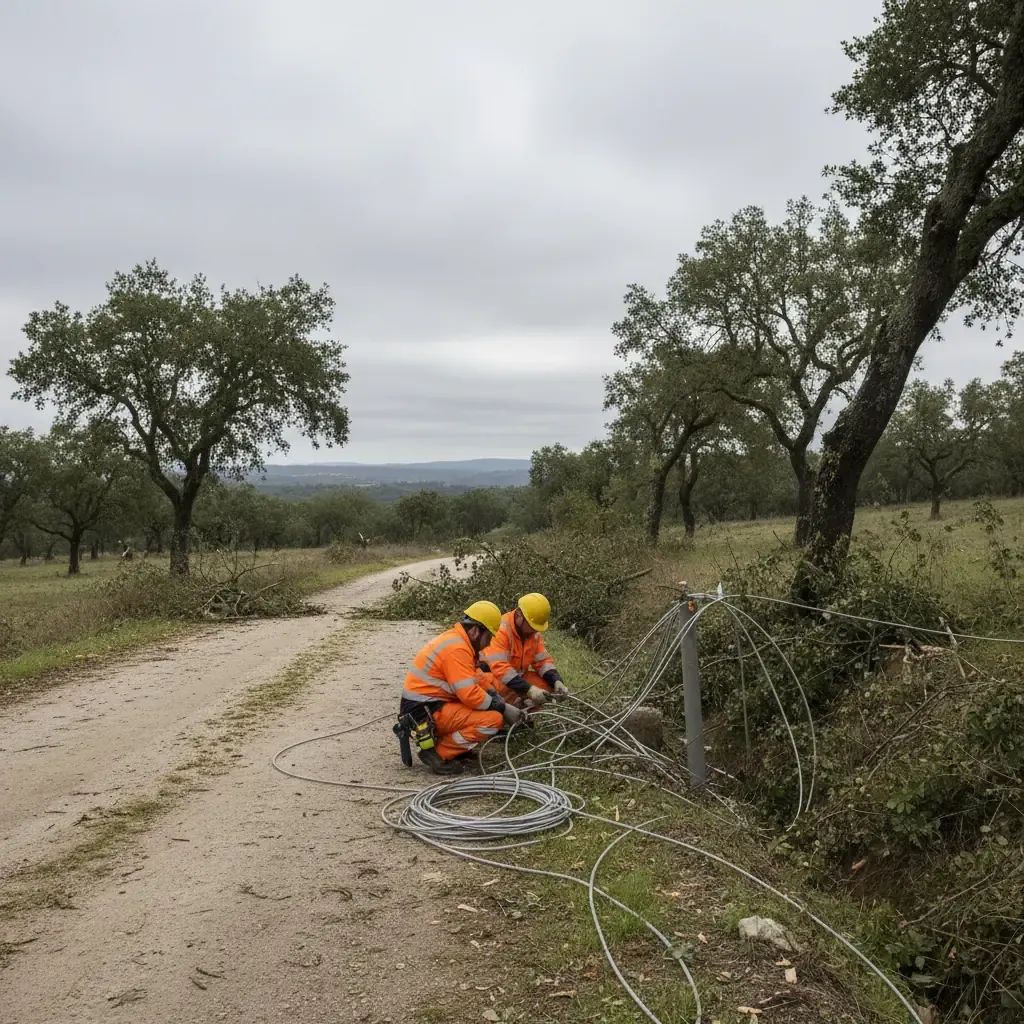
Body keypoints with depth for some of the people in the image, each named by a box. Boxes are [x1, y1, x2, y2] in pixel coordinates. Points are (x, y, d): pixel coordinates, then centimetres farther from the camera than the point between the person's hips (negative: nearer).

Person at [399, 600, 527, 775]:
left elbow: (479, 678, 18)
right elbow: (470, 695, -25)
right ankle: (438, 753, -11)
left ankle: (441, 740, 8)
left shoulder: (456, 639, 13)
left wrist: (502, 702, 7)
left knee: (495, 707, 15)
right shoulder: (456, 649, -19)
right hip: (425, 711, -10)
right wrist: (503, 708, -13)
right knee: (494, 719, -19)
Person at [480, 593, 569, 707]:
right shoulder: (500, 629, -27)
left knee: (547, 685, -10)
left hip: (517, 676, 8)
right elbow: (500, 667, -36)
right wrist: (529, 689, -44)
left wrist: (557, 681, -20)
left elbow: (543, 660, 1)